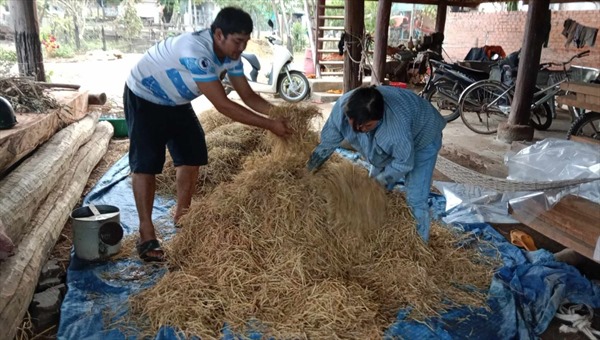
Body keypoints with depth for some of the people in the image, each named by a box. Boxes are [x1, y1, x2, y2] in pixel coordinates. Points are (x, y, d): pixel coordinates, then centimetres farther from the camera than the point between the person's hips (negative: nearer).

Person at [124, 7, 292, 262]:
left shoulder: (230, 55, -13)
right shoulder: (196, 52, -39)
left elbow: (248, 96, -6)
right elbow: (223, 106, -39)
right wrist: (269, 125, -36)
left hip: (176, 101, 8)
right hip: (144, 98, -8)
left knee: (192, 156, 6)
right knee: (145, 163, -11)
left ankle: (182, 216, 24)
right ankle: (147, 236, -4)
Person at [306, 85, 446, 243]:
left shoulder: (398, 125, -46)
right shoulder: (342, 106, -31)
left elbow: (404, 163, -28)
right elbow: (327, 142, -16)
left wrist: (378, 181, -19)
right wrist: (306, 172, -8)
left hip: (421, 139, -5)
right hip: (388, 144, 6)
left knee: (415, 200, -13)